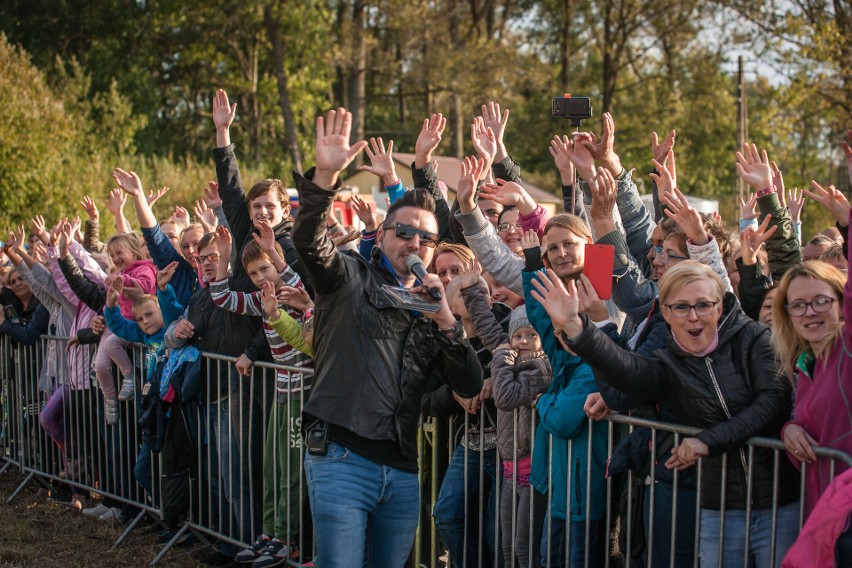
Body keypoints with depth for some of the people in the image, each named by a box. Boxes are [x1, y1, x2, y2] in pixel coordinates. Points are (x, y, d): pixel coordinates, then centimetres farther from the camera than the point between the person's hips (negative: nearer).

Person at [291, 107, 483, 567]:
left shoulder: (430, 308, 18)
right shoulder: (351, 278, 5)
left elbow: (470, 387, 9)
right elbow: (308, 240, -16)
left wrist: (445, 320, -4)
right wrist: (325, 176, -32)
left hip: (402, 472, 5)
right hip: (341, 459, -5)